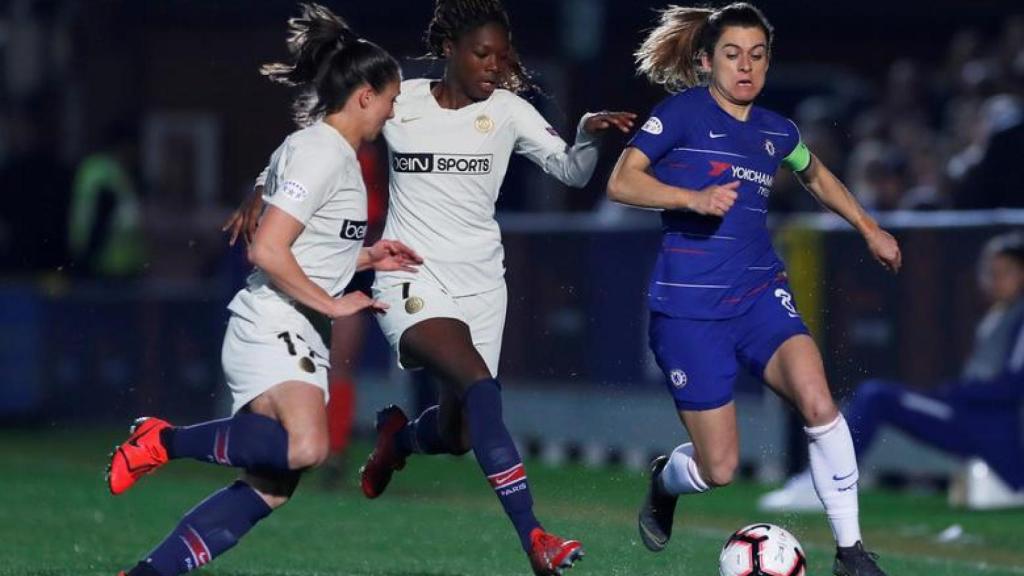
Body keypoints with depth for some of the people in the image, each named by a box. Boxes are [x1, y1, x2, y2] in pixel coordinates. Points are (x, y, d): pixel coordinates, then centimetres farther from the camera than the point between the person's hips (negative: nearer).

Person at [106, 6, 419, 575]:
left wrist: (366, 257, 20)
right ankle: (164, 440, -18)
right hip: (273, 329, -11)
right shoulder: (320, 153, -10)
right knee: (305, 447, -34)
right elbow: (267, 251, -19)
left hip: (297, 336, 11)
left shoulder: (336, 154, 20)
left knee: (267, 490, 3)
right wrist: (332, 304, -13)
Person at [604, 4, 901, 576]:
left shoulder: (776, 131, 11)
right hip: (690, 307, -4)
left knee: (817, 399, -25)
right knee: (718, 470, -5)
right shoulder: (684, 111, -5)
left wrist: (871, 228, 31)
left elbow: (817, 176, 33)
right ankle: (665, 482, 34)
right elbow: (621, 182, -13)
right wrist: (695, 197, -25)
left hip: (760, 293, 4)